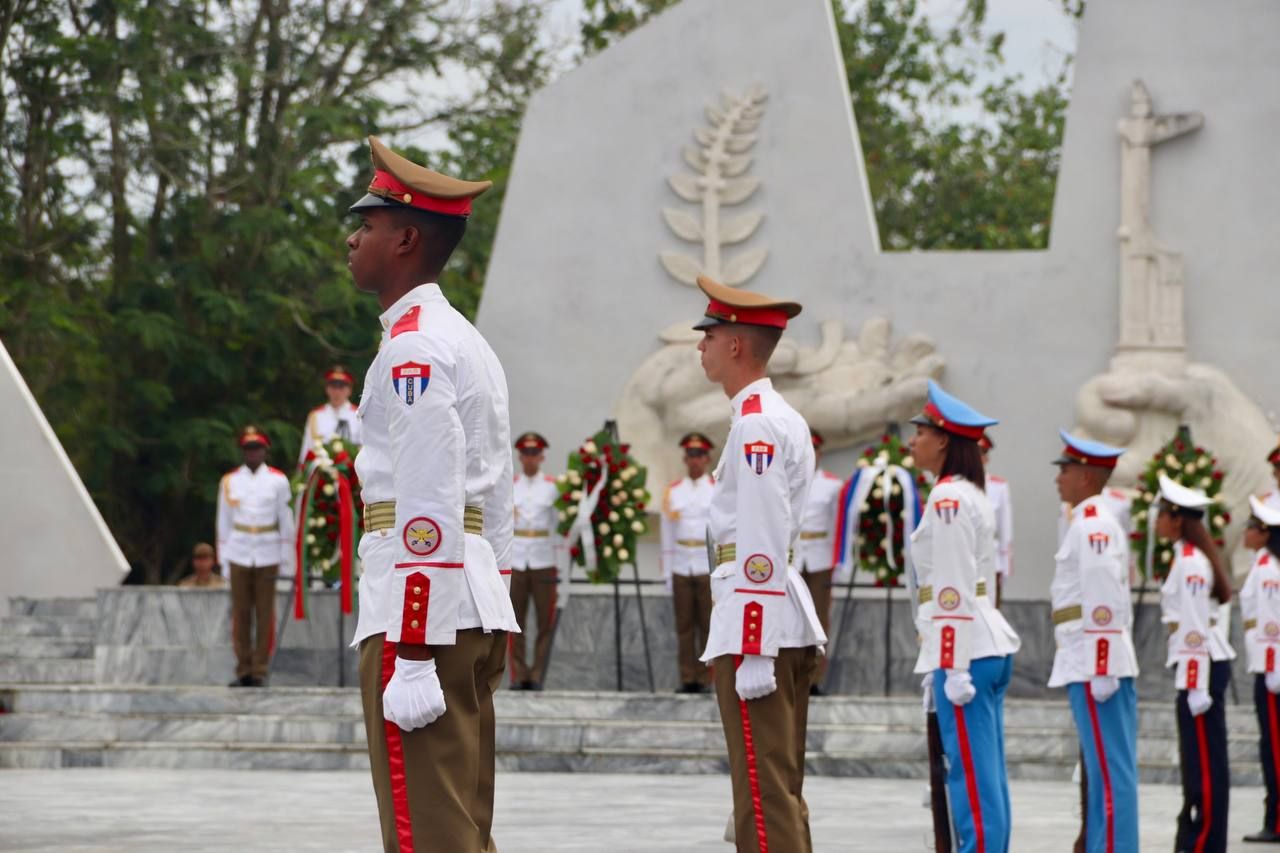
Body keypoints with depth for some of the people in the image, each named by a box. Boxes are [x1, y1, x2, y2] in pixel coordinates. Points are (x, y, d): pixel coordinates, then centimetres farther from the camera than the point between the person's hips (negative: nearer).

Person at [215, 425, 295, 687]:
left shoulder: (278, 480, 3)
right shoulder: (229, 481, 6)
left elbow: (286, 520, 6)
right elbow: (224, 521, 10)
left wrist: (287, 558, 3)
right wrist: (223, 557, 7)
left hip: (267, 555, -1)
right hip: (239, 554, 1)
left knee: (264, 614, -1)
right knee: (241, 613, 1)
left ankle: (260, 670, 3)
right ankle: (243, 671, 6)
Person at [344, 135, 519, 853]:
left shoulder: (413, 347, -12)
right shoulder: (469, 342, 19)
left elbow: (428, 512, -19)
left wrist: (411, 660, -22)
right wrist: (493, 642, 23)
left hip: (420, 608, -10)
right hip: (478, 613, 10)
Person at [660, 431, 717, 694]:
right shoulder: (673, 492, 9)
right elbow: (667, 534, 10)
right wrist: (667, 573, 6)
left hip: (710, 568, -2)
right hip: (681, 568, 2)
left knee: (708, 625, -1)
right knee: (684, 626, 2)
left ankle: (706, 679, 2)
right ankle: (687, 679, 5)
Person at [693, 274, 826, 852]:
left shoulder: (756, 425, -14)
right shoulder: (783, 419, 18)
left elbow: (763, 547, -20)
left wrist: (752, 652, -22)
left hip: (755, 622, -10)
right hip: (789, 616, 10)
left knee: (764, 797, -9)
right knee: (783, 792, 14)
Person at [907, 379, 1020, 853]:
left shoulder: (948, 499, -12)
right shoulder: (971, 496, 18)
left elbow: (954, 590, -18)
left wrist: (955, 669, -20)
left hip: (964, 651, -10)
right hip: (988, 647, 10)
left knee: (972, 780, -9)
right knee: (986, 780, 9)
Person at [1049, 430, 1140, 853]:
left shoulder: (1092, 524, -12)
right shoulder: (1101, 522, 20)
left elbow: (1104, 602, -19)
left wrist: (1101, 670, -22)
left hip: (1093, 664, -10)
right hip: (1104, 663, 10)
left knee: (1108, 770, -9)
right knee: (1107, 770, 11)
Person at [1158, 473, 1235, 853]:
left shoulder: (1190, 563, -15)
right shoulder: (1190, 558, 15)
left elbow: (1197, 628, -19)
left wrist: (1197, 686, -20)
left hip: (1202, 665, -10)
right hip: (1201, 665, 10)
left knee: (1205, 761, -6)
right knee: (1197, 760, 13)